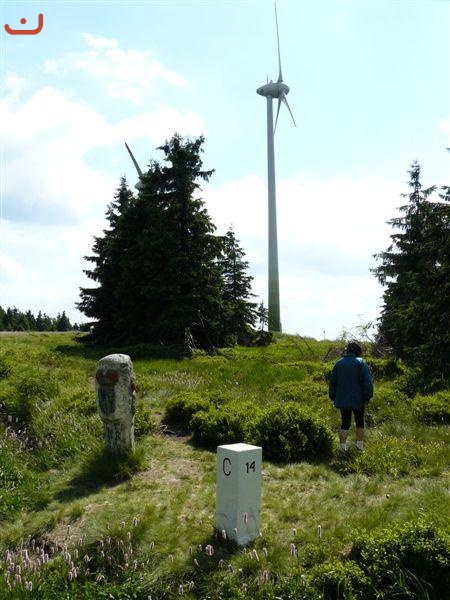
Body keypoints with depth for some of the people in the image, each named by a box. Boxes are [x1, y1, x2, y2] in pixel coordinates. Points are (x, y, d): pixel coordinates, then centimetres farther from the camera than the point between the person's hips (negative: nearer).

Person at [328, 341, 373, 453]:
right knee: (360, 422, 13)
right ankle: (360, 447, 17)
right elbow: (367, 381, -14)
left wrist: (334, 398, 18)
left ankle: (343, 448, 4)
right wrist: (367, 397, -8)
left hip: (342, 400, 3)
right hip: (358, 399, -3)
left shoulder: (339, 363, 6)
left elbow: (332, 382, 11)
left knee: (345, 423, 9)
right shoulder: (361, 363, -6)